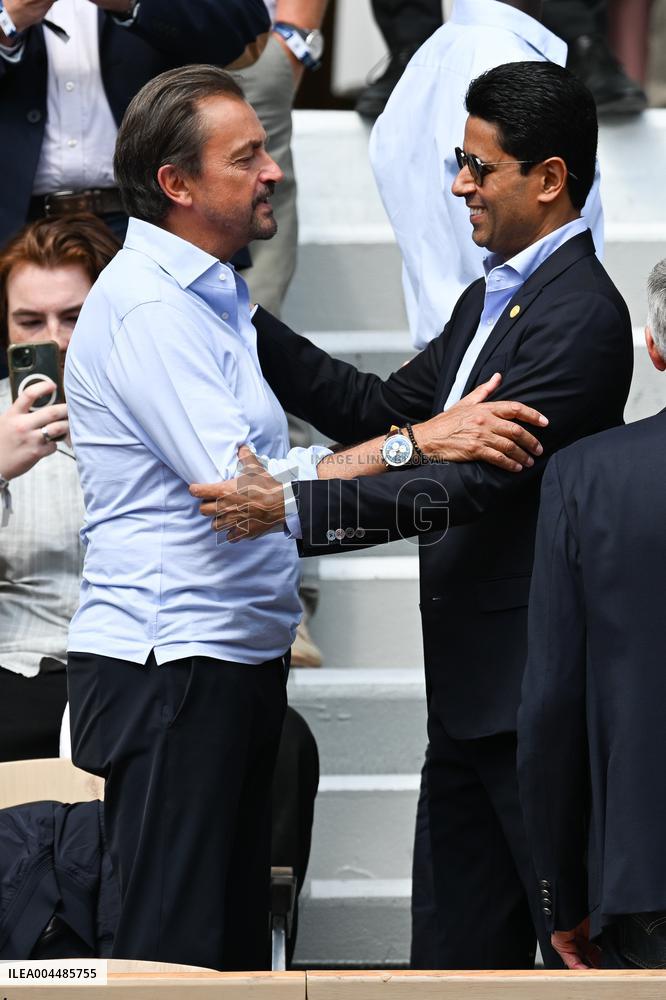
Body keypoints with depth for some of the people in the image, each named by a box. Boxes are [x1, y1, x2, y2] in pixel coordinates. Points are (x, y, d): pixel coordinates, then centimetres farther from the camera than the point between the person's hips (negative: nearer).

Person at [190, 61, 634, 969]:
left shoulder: (580, 316, -17)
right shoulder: (489, 298, 17)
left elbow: (477, 481, -25)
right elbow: (382, 410, 18)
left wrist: (294, 508, -29)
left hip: (535, 689, -10)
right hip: (470, 688, 10)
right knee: (475, 943, 14)